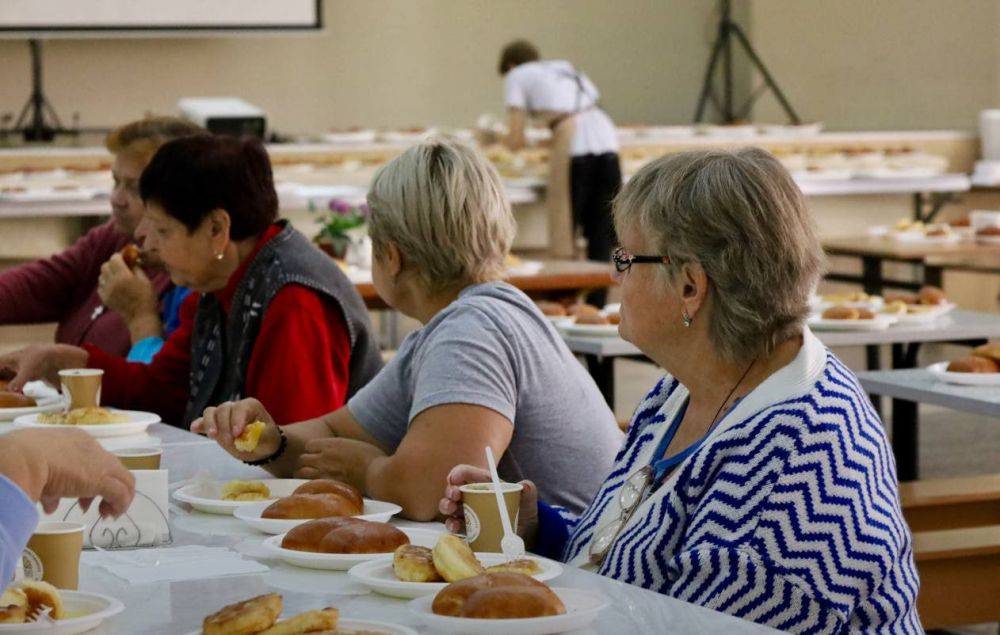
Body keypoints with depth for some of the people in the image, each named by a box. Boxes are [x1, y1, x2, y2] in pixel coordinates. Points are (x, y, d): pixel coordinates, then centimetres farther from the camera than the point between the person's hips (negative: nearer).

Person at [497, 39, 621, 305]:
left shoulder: (517, 75, 14)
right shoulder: (566, 67, 32)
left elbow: (516, 140, 8)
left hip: (575, 148, -5)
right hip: (606, 138, 5)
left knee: (564, 238, 1)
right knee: (600, 236, 8)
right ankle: (595, 310, 6)